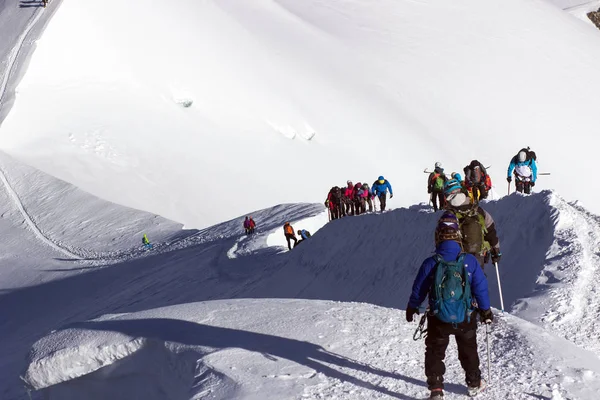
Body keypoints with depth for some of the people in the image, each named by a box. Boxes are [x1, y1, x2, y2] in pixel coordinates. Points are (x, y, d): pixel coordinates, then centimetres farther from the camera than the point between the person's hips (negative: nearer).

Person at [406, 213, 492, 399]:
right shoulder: (469, 261, -13)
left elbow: (418, 290, -4)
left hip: (438, 320, -1)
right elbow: (481, 287, -6)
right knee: (468, 350, 23)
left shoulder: (430, 264, -15)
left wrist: (412, 308, 15)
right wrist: (485, 310, 10)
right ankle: (474, 383, 36)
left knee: (435, 353, 14)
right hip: (466, 318, 1)